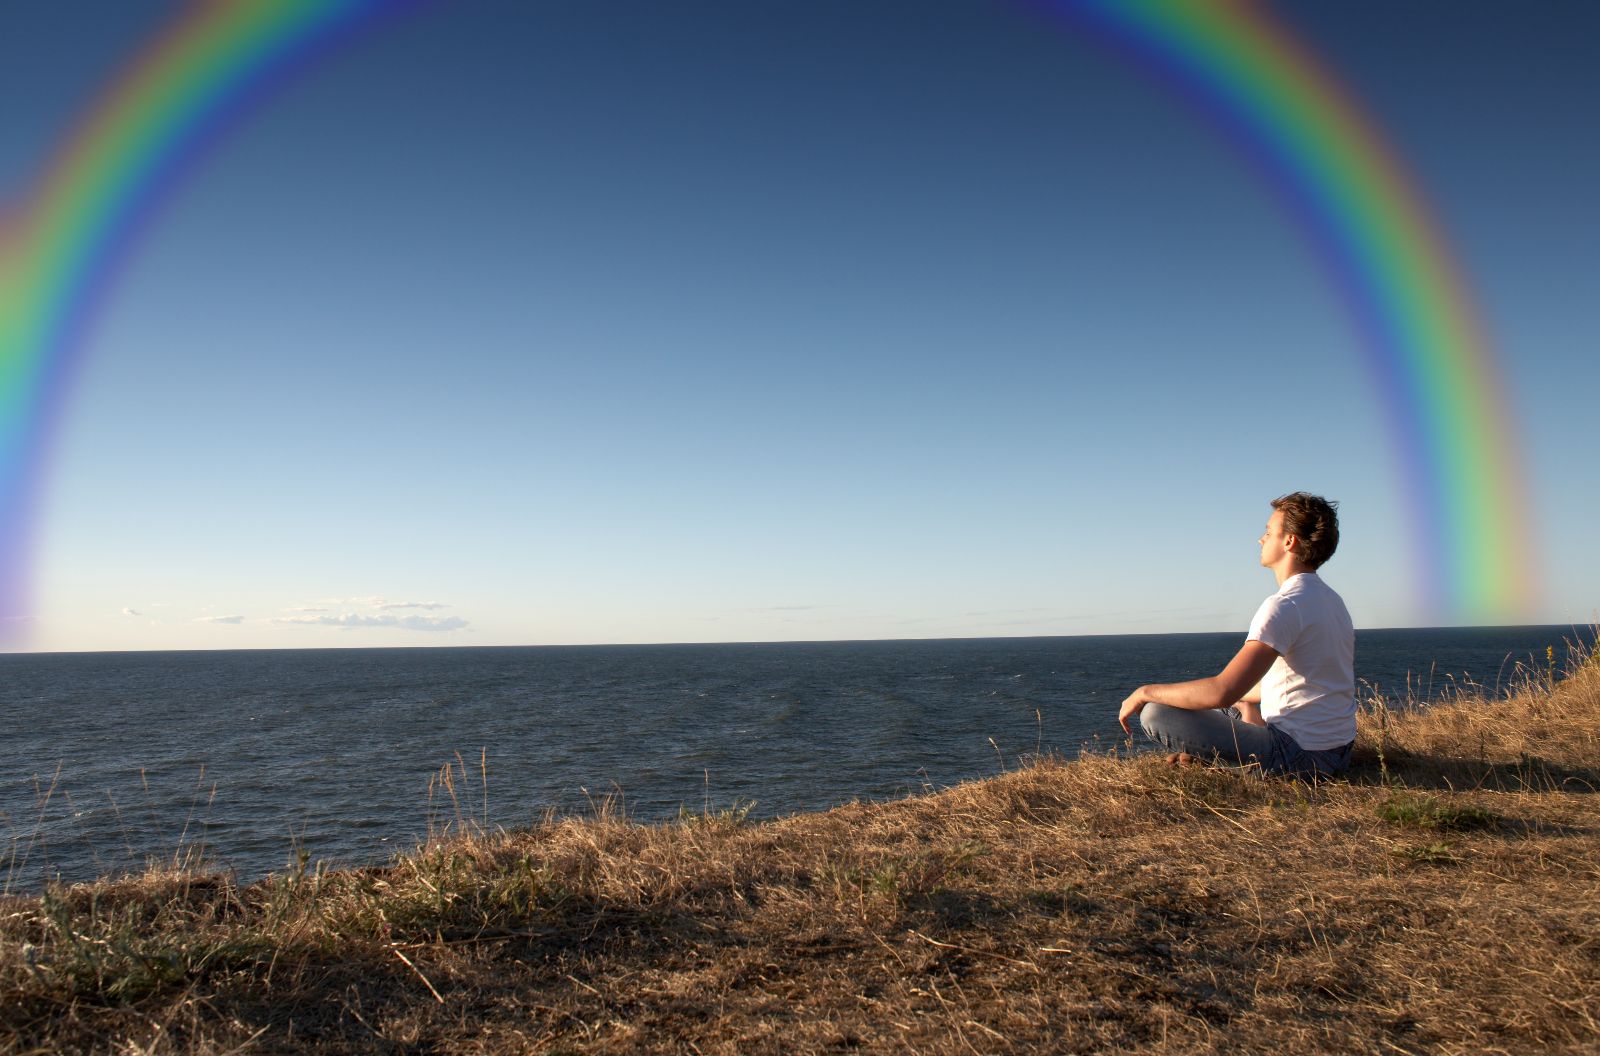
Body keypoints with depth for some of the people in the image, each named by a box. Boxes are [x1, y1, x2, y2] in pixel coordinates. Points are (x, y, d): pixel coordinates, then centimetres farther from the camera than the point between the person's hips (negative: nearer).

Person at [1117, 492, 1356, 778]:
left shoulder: (1285, 605, -21)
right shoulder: (1332, 600, 11)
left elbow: (1222, 691, -28)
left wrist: (1147, 691, -15)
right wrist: (1241, 697, 26)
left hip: (1299, 757, -9)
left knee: (1155, 713, -15)